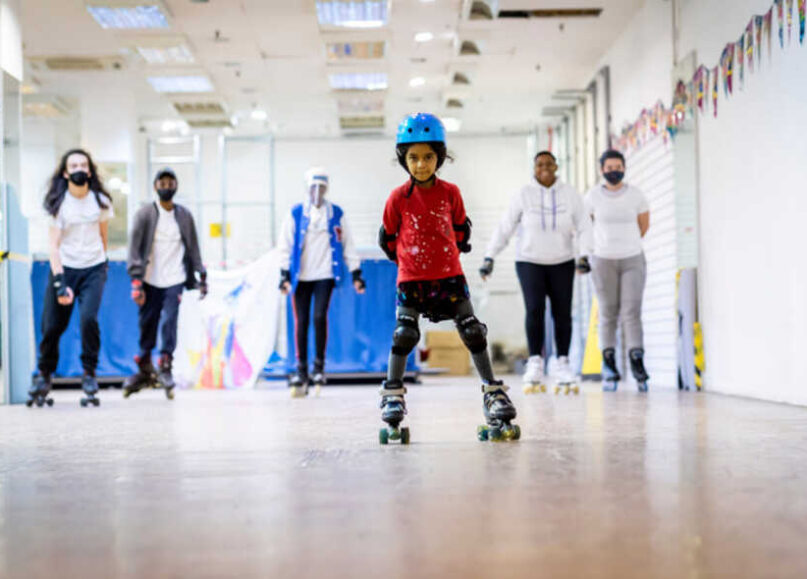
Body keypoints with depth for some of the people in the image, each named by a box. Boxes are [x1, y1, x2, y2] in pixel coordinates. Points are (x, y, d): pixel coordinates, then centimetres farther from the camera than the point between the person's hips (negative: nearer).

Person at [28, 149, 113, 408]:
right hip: (64, 268, -1)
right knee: (52, 325, -2)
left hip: (93, 269, 1)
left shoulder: (101, 201, 1)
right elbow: (53, 245, -11)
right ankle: (44, 375, 22)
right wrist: (59, 283, -21)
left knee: (88, 318, -20)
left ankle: (89, 374, -1)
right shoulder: (58, 204, -6)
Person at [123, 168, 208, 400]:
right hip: (150, 280, 0)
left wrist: (201, 276, 9)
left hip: (174, 280, 1)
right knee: (147, 324, 4)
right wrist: (136, 280, -12)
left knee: (170, 321, -11)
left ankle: (166, 367, -4)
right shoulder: (145, 214, 0)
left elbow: (193, 247, 14)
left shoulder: (184, 216, 8)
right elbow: (134, 247, -4)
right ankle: (145, 369, 17)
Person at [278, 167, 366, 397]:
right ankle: (301, 371, 13)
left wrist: (356, 274, 6)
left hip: (325, 274, -1)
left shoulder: (336, 214, 5)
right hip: (301, 276, 1)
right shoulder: (295, 214, 3)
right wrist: (284, 274, -5)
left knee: (319, 316, -15)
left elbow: (347, 245, 9)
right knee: (301, 322, 2)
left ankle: (319, 365, 1)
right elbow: (285, 246, 3)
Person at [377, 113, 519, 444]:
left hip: (450, 276, 2)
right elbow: (387, 238, 6)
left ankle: (494, 393, 10)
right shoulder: (398, 198, -5)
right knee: (404, 336, -7)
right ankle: (392, 398, 8)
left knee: (473, 334, 0)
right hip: (411, 280, -1)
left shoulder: (450, 193, 0)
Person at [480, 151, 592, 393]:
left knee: (562, 314, -2)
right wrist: (489, 257, -7)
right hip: (529, 262, -2)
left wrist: (584, 255, -19)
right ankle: (535, 364, -12)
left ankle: (562, 364, 11)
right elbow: (504, 228, -3)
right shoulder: (524, 195, -5)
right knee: (534, 309, -16)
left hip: (562, 263, 2)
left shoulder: (570, 195, -2)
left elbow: (583, 228, -4)